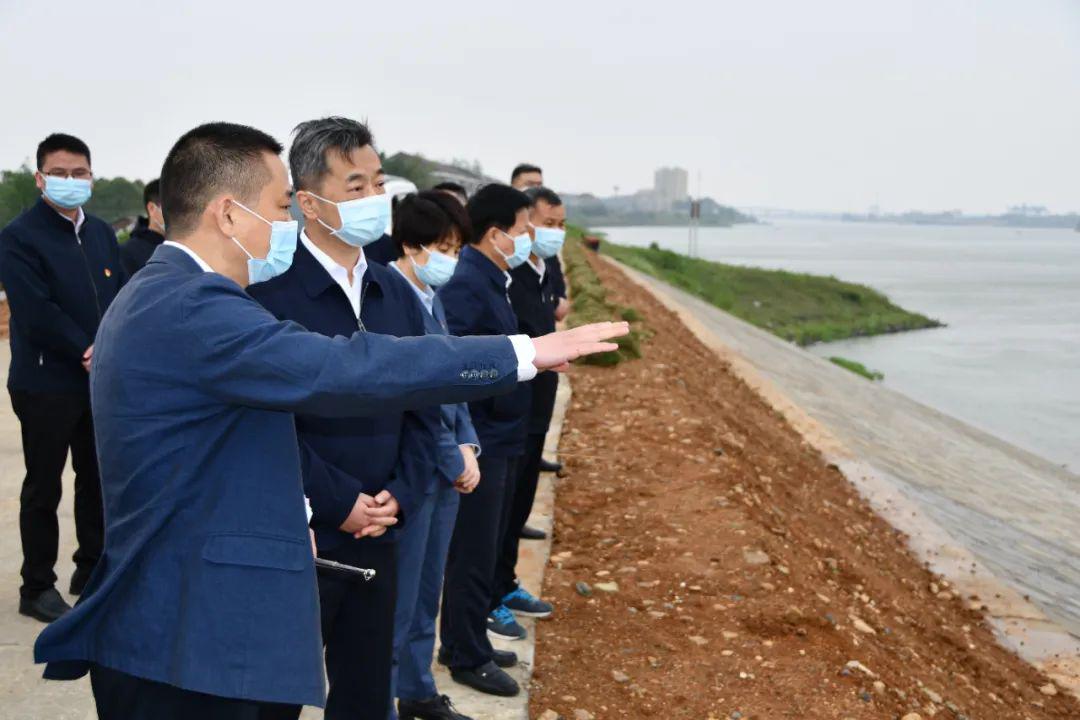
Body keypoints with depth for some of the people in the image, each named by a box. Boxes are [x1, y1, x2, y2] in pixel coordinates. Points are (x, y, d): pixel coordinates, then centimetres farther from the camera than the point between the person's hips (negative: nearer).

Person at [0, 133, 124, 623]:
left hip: (101, 378, 6)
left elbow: (120, 297, 5)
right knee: (43, 488, 4)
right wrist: (89, 351, -17)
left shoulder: (102, 233, 10)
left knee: (98, 478, 14)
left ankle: (92, 569, 29)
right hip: (46, 382, -6)